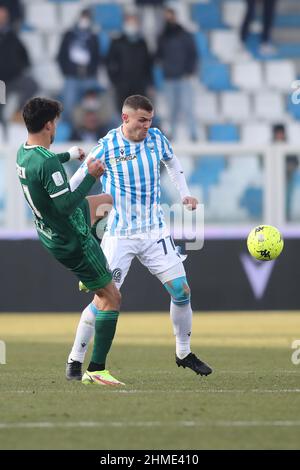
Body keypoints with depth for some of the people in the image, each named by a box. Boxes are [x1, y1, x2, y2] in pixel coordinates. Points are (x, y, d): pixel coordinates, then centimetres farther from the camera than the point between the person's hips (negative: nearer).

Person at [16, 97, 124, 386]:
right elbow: (66, 205, -34)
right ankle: (96, 370, -3)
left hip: (49, 231, 9)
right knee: (111, 298, -1)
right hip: (73, 241, -9)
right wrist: (91, 176, -25)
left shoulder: (22, 154, -2)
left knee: (105, 201, 32)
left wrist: (69, 155, 36)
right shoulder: (47, 163, -32)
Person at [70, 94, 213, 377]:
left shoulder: (157, 139, -2)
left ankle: (184, 353, 19)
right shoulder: (107, 147, -13)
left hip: (155, 232, 4)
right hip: (119, 236, -4)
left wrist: (184, 194, 12)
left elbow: (172, 163, 21)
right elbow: (76, 182, -5)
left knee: (182, 291, 1)